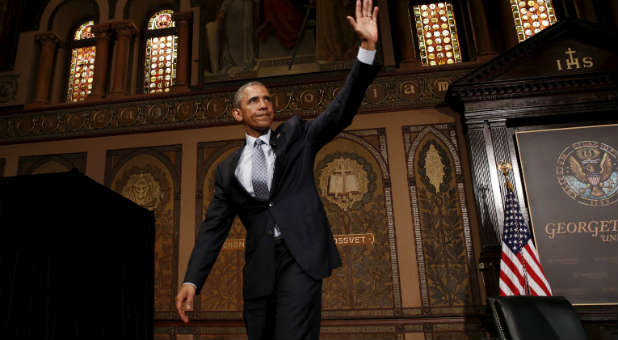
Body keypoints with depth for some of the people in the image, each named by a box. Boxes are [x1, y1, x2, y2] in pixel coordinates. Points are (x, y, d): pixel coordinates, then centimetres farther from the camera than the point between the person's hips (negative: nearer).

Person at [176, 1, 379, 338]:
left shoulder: (295, 134, 10)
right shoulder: (228, 169, 13)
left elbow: (340, 111, -2)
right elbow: (214, 227, 9)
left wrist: (367, 48, -12)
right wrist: (192, 280, -2)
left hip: (301, 257, -3)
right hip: (259, 268, 3)